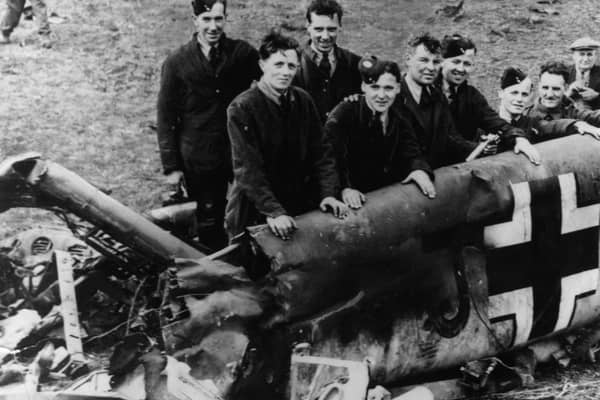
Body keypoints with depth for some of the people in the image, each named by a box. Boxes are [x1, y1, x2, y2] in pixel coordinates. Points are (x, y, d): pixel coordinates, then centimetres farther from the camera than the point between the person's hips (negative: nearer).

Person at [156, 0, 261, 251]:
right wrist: (171, 167, -2)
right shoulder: (176, 63, -1)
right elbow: (166, 117, 1)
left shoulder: (243, 53, 1)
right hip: (200, 161, -1)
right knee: (210, 228, 8)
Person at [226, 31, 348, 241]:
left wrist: (328, 193, -8)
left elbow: (321, 151, 5)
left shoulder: (303, 101, 2)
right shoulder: (241, 109, -15)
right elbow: (247, 169, -20)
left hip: (300, 207, 5)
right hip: (254, 214, -4)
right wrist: (273, 212, -27)